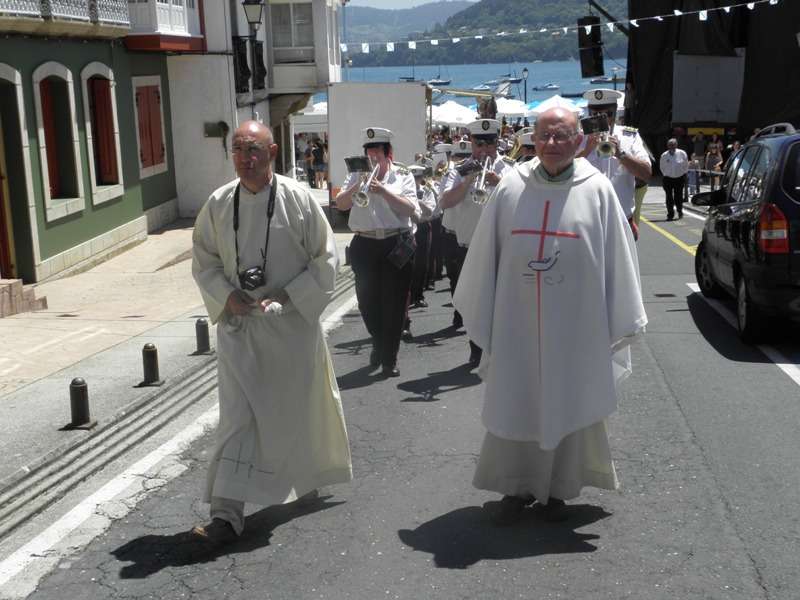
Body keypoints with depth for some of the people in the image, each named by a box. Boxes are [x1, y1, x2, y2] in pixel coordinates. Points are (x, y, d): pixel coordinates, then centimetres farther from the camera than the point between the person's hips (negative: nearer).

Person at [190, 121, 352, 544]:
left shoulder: (298, 199, -9)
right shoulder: (218, 204, -1)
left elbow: (324, 259, -4)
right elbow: (204, 261, 8)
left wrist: (284, 296, -13)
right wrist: (228, 298, -9)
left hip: (292, 322, -1)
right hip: (238, 323, 2)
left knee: (297, 408, 12)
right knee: (237, 414, -3)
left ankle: (307, 478, 40)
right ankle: (227, 513, 0)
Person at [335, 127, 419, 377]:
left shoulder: (403, 175, 5)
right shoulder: (357, 175, 10)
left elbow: (410, 208, -8)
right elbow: (340, 204, -2)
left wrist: (383, 190, -18)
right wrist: (358, 185, -16)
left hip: (397, 245, -2)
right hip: (365, 245, 2)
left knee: (395, 302, 1)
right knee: (367, 301, 5)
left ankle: (389, 358, 12)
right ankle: (378, 343, 33)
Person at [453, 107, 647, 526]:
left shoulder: (597, 190, -4)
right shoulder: (511, 188, -1)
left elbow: (616, 259, -2)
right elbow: (485, 256, 5)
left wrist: (620, 324, -2)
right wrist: (479, 315, 7)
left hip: (574, 326, -1)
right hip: (517, 324, 1)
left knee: (566, 405, 10)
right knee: (514, 404, 9)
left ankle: (556, 488, 28)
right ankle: (517, 486, 26)